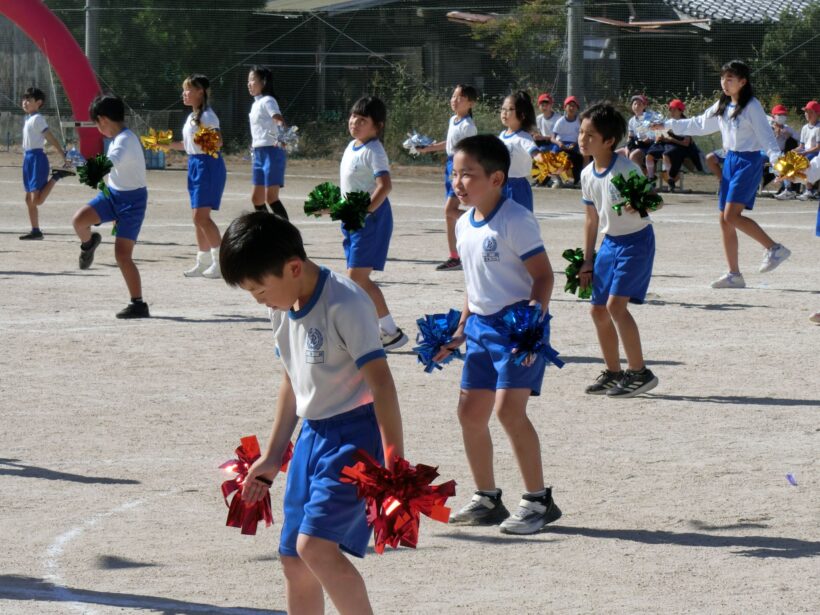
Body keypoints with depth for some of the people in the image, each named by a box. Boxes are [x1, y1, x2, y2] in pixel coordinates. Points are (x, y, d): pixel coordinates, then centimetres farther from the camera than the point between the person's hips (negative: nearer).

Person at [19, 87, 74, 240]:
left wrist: (64, 156, -21)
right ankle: (35, 231, 16)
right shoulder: (28, 118, 15)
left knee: (36, 200, -18)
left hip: (37, 158, -9)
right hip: (28, 158, 9)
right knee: (29, 199, 11)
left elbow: (51, 138, -17)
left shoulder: (37, 119, -12)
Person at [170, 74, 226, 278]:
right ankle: (203, 262, 17)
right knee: (199, 217, 11)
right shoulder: (192, 117, 16)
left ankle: (220, 260, -11)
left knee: (201, 216, -14)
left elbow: (219, 141, -21)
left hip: (207, 164, -10)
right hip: (194, 164, 10)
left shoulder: (207, 116, -12)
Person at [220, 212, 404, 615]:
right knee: (293, 558, 9)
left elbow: (380, 382, -21)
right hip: (313, 432, 9)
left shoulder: (344, 304, -19)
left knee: (315, 545, -21)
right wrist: (271, 456, 24)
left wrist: (394, 465, -25)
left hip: (357, 432, -9)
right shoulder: (282, 309, 8)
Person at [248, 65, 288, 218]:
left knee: (271, 197, -13)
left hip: (271, 152, -9)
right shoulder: (256, 104, 16)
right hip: (259, 153, 9)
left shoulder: (267, 101, -11)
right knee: (256, 198, 11)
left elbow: (279, 120, -27)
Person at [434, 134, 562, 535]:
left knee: (509, 408, -17)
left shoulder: (515, 221, -15)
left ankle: (538, 501, -7)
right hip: (481, 325, 9)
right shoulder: (464, 225, 10)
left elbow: (543, 276, -17)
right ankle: (487, 499, 22)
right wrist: (460, 331, 19)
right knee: (470, 411, 9)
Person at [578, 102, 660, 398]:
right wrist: (587, 261, 14)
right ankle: (613, 373, 22)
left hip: (636, 240, -8)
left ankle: (639, 372, -11)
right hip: (610, 241, 8)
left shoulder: (626, 168, -18)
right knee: (598, 309, 8)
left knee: (615, 304, -18)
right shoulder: (587, 175, 5)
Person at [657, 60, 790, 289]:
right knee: (725, 220, 5)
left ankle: (774, 248, -11)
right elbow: (699, 124, 24)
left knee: (731, 215, -20)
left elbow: (766, 135, -15)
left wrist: (776, 157, -31)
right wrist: (668, 125, 23)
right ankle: (734, 274, 10)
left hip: (749, 162, -8)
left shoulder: (752, 106, -9)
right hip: (730, 160, 8)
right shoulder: (722, 106, 13)